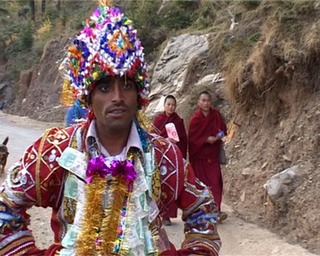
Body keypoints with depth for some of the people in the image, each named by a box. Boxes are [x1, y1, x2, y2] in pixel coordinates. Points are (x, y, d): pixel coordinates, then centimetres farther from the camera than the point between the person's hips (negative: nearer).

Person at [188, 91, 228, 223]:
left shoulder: (216, 115, 1)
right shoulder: (195, 119, -9)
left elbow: (223, 129, 12)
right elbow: (192, 139, -9)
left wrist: (220, 135, -8)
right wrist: (206, 139, -21)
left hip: (213, 155, 2)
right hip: (199, 156, -2)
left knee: (215, 182, -7)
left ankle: (216, 211, -8)